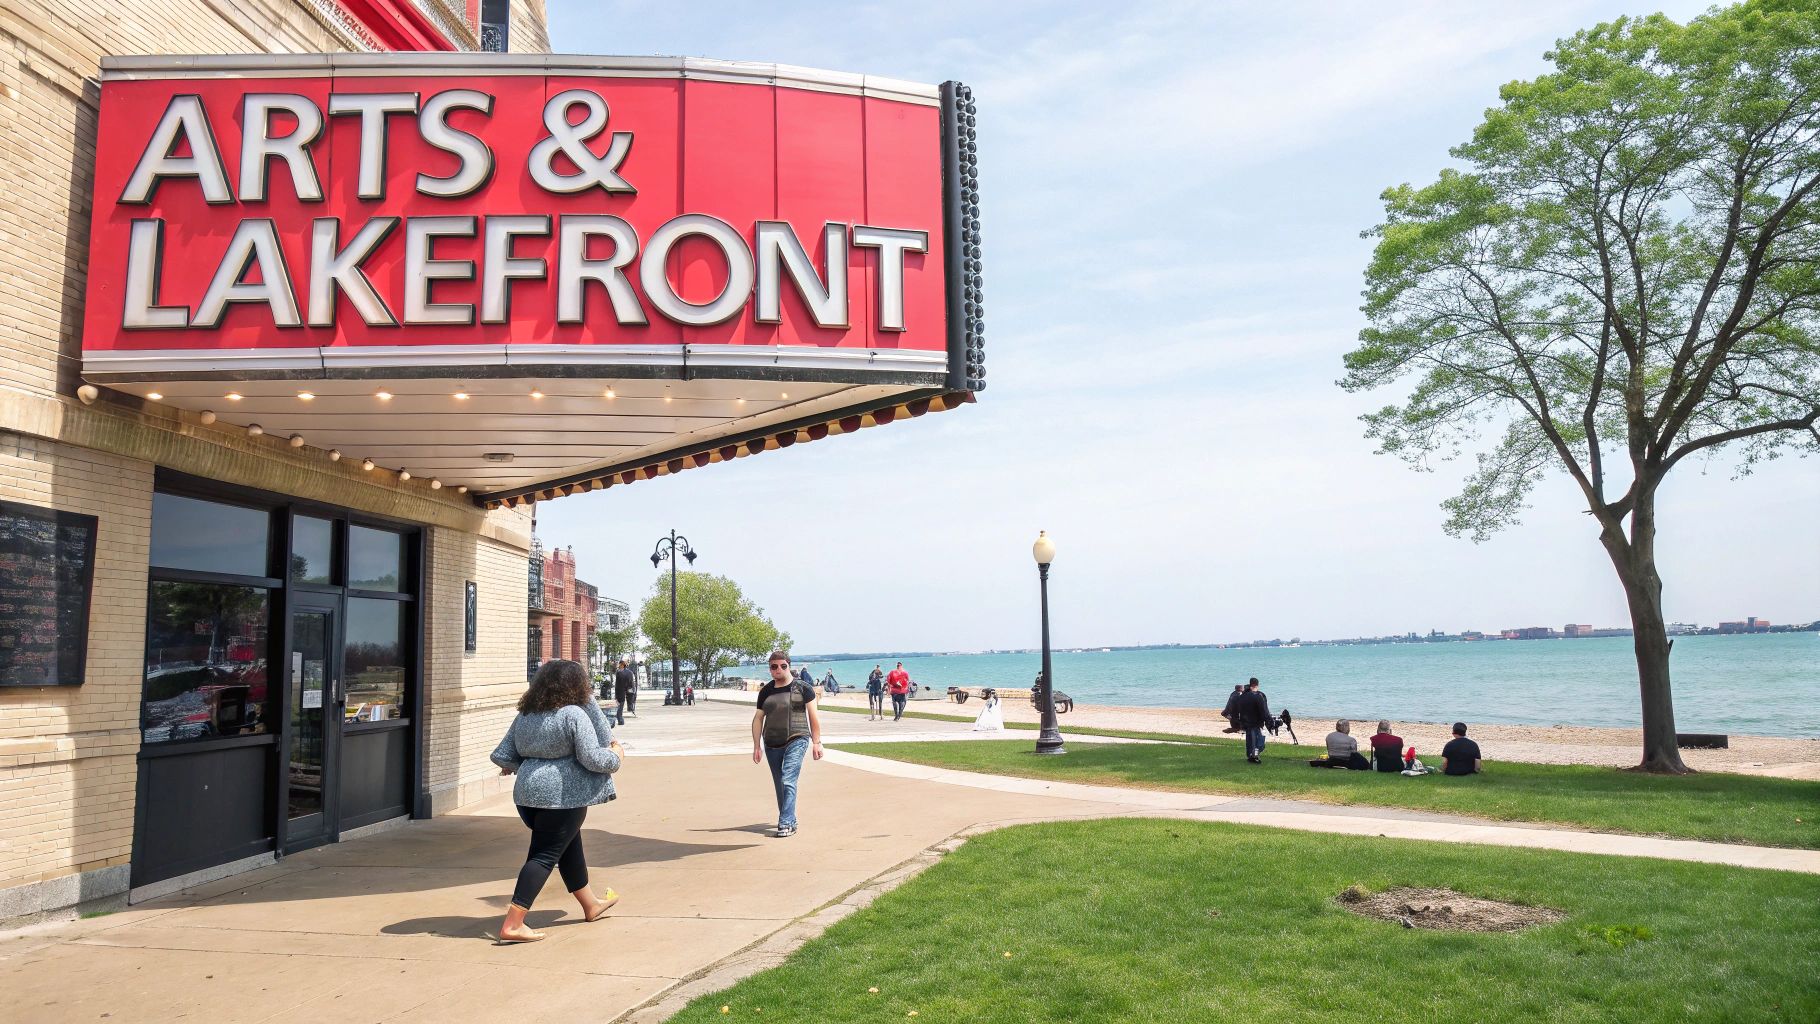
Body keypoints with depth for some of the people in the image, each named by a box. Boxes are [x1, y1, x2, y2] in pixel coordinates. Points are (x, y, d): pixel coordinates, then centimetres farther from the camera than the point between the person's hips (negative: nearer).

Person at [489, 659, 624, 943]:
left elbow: (502, 756, 11)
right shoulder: (574, 714, -14)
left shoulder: (525, 716, 8)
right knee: (545, 855, -2)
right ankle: (512, 924, -8)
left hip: (527, 793, 8)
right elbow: (593, 759, -16)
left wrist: (517, 765, 31)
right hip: (562, 795, -8)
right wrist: (616, 754, 2)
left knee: (569, 844, 23)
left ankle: (590, 904, 38)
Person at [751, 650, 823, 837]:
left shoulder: (802, 688, -1)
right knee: (779, 786, 10)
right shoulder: (765, 691, 10)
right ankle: (791, 822, 23)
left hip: (796, 740, -5)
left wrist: (816, 742, -2)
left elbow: (813, 715, 1)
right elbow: (758, 719, 13)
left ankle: (786, 824, -17)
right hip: (772, 744, 5)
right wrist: (757, 746, 7)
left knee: (788, 782, -16)